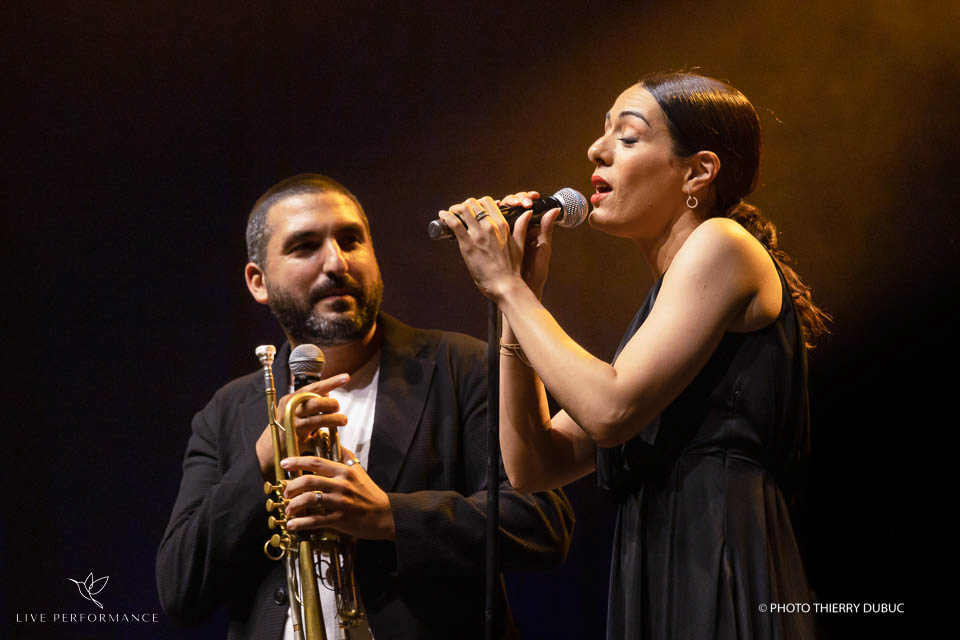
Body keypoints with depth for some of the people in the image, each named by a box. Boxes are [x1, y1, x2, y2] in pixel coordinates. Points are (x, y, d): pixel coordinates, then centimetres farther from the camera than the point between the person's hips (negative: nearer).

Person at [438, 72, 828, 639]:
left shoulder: (721, 245, -3)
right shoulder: (662, 305, 22)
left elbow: (610, 410, -15)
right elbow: (533, 465, 15)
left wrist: (507, 285, -5)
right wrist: (518, 300, 10)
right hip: (657, 586, 8)